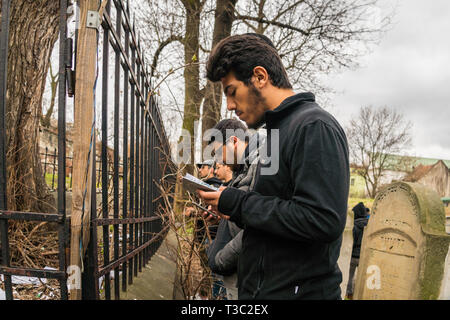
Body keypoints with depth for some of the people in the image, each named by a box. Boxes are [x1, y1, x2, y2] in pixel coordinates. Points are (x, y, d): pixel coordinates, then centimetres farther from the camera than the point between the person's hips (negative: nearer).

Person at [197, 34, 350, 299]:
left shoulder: (315, 127, -15)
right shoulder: (279, 129, 15)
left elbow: (323, 220, -26)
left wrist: (239, 204, -17)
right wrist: (236, 212, 3)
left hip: (300, 290, -9)